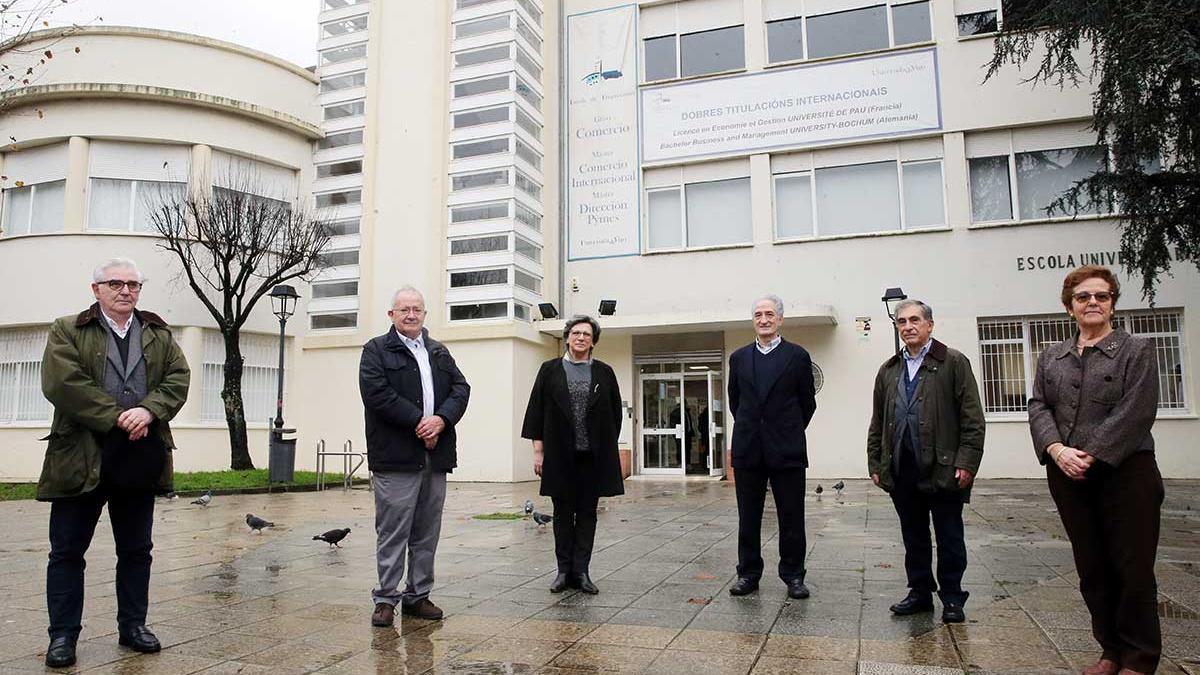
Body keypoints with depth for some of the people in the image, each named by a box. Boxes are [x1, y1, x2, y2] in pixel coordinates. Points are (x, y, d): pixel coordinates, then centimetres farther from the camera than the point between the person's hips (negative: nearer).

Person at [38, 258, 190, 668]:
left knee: (136, 550, 11)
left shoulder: (159, 335, 12)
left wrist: (149, 410, -18)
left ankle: (133, 626, 23)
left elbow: (179, 377, 1)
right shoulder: (68, 331, 3)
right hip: (81, 457, -3)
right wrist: (117, 418, -17)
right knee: (67, 550, 5)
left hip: (140, 459, 3)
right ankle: (63, 635, 17)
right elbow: (61, 382, -12)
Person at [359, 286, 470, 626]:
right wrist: (418, 422, -14)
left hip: (436, 456, 5)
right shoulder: (376, 350, 3)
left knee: (427, 532, 10)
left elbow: (461, 388, 9)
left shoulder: (440, 352, 18)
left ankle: (418, 595, 21)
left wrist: (441, 419, -10)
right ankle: (386, 598, 9)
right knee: (393, 531, -2)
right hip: (395, 457, -5)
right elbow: (377, 393, -11)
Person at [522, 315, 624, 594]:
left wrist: (608, 448, 4)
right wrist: (538, 450, -2)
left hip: (593, 455, 1)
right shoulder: (550, 370, 5)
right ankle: (564, 571, 16)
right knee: (563, 513, 7)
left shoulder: (604, 373, 7)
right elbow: (536, 411, 3)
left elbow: (615, 414, 9)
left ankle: (581, 571, 14)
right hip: (560, 454, -1)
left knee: (587, 513, 6)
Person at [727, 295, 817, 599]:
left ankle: (793, 575, 17)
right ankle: (748, 574, 19)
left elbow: (808, 402, 6)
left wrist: (790, 432, 10)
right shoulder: (738, 358, 8)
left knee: (791, 518, 4)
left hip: (787, 450, -2)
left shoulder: (797, 356, 0)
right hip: (748, 449, 3)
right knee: (748, 517, 8)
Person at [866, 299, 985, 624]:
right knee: (913, 537, 13)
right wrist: (875, 463, 9)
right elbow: (877, 423, 15)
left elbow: (972, 418, -6)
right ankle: (920, 592, 24)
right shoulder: (889, 370, 13)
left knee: (949, 538, 7)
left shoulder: (953, 362, -1)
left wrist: (966, 462, -12)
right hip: (902, 471, 4)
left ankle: (952, 597, 19)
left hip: (943, 469, -4)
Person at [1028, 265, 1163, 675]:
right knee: (1092, 568, 10)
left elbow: (1135, 412, -10)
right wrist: (1057, 449, -13)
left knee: (1133, 568, 2)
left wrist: (1091, 455, -16)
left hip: (1125, 473, -4)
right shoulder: (1051, 358, 15)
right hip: (1068, 477, 4)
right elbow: (1038, 407, 5)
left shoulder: (1136, 350, 2)